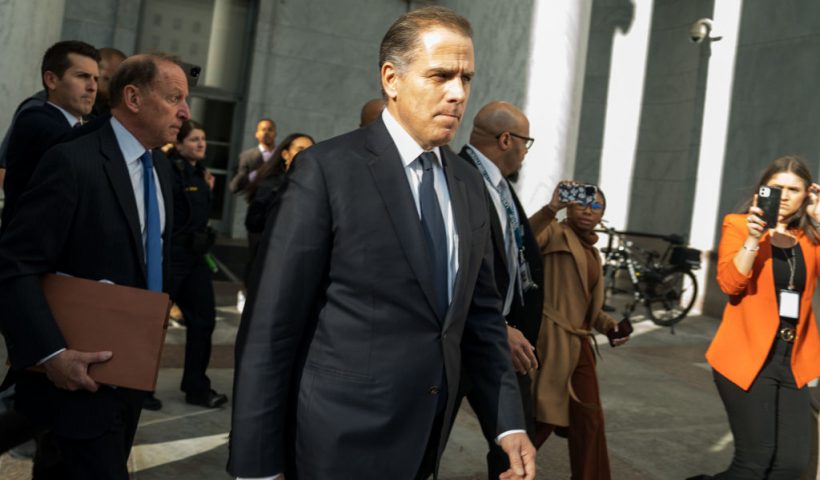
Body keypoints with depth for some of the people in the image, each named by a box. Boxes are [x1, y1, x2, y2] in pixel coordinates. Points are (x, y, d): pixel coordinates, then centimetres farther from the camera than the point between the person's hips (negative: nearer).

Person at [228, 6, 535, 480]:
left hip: (425, 441, 7)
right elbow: (270, 325, -14)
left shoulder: (469, 183, 6)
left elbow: (482, 310, 10)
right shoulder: (328, 168, -13)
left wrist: (509, 420, 2)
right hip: (342, 442, -6)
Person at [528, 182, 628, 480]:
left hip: (579, 343, 8)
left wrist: (608, 324, 7)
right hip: (551, 341, -8)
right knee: (541, 421, -3)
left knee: (590, 422, 12)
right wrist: (551, 207, -34)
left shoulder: (592, 253, 20)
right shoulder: (555, 232, -2)